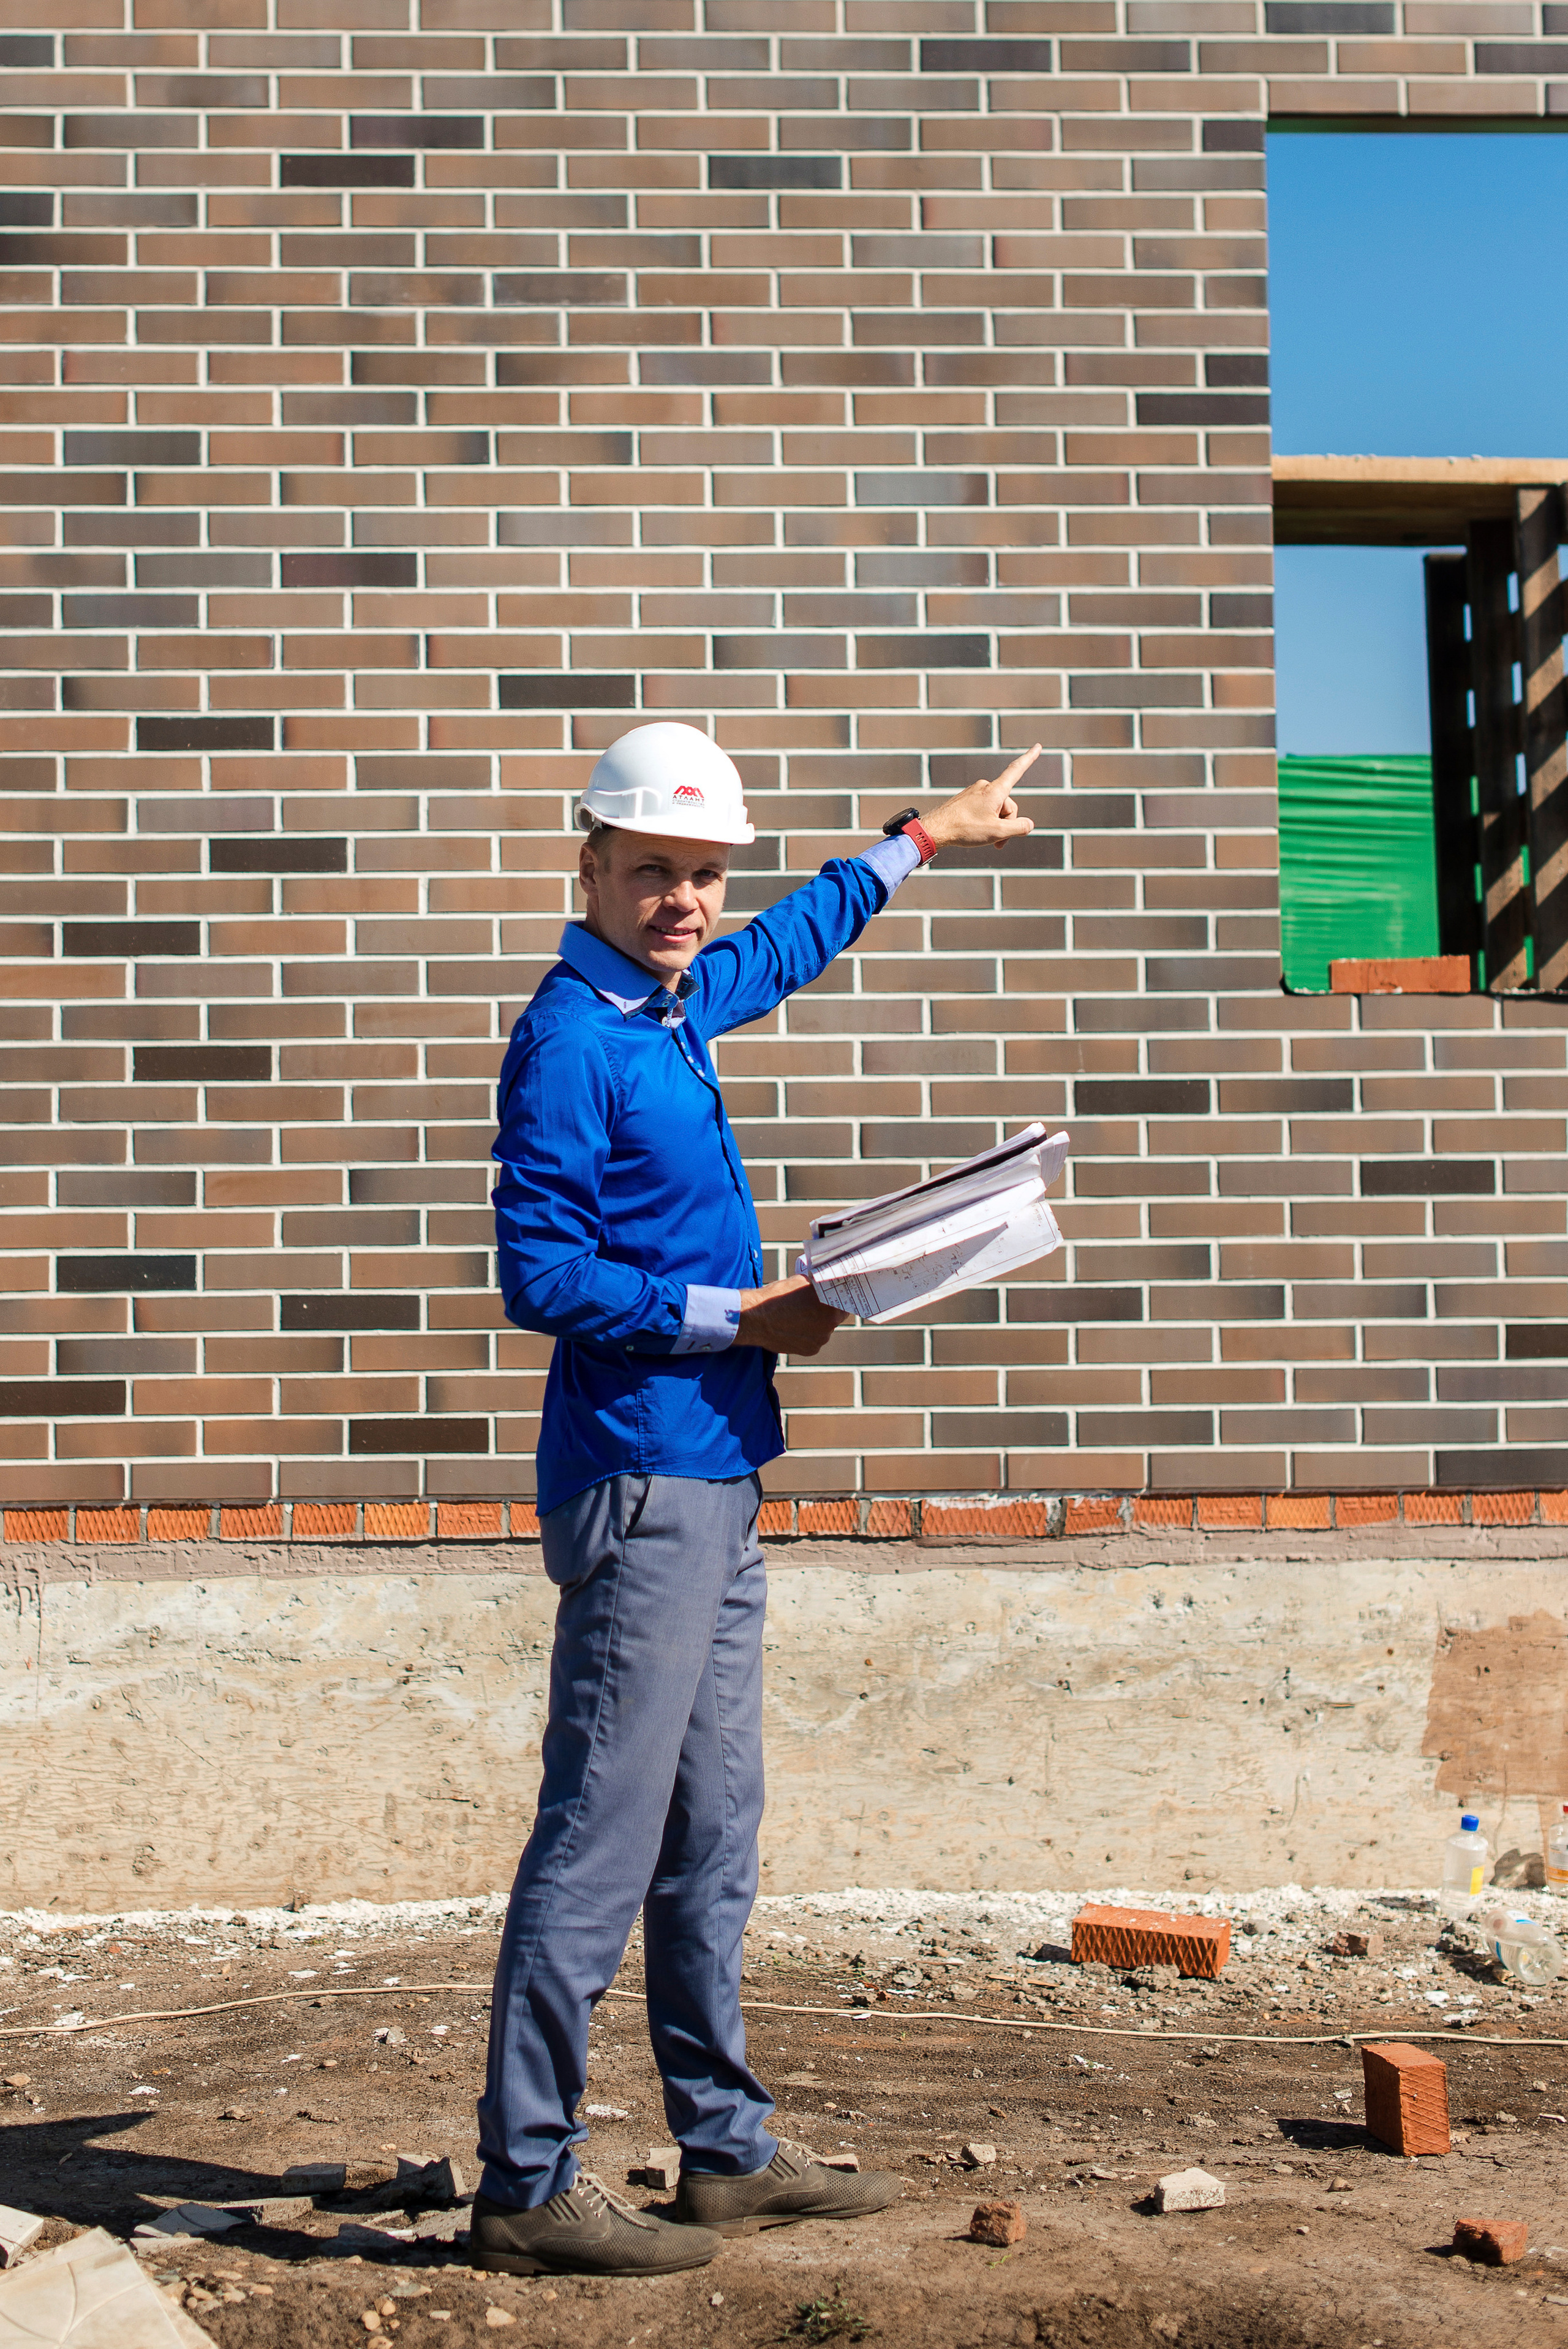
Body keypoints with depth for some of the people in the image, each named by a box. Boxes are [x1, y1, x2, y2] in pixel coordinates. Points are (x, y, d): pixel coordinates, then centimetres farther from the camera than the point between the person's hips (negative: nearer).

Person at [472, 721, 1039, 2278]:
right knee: (601, 1838, -6)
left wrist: (921, 840, 46)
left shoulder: (675, 1004, 15)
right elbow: (543, 1277, -16)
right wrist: (740, 1316, -13)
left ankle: (728, 2152, 23)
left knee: (712, 1832, 13)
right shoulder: (569, 1036, -11)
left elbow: (785, 947, 36)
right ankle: (526, 2186, 3)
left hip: (713, 1480, 9)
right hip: (642, 1478, -9)